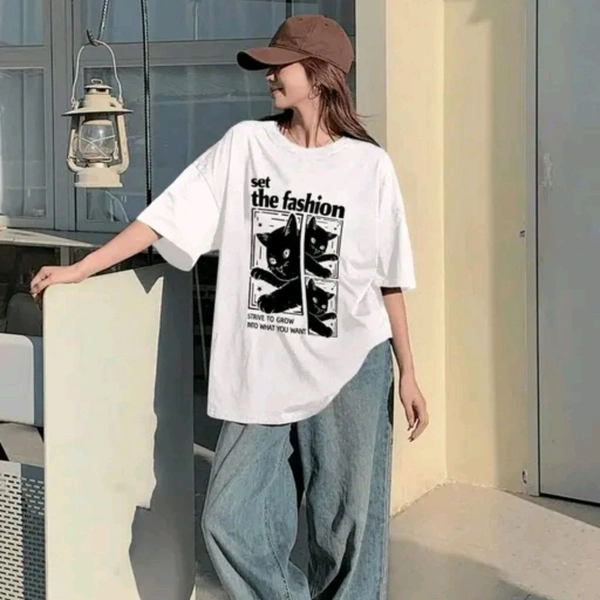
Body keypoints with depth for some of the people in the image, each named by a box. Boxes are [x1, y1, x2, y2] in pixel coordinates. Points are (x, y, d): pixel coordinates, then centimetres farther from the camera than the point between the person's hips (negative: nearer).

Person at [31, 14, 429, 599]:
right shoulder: (245, 144, 2)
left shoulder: (369, 165, -1)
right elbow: (165, 216, 1)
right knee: (231, 521, 1)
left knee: (348, 528, 5)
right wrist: (80, 269, -2)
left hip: (351, 371, -2)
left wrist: (408, 374, 5)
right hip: (261, 373, 2)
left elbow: (389, 280, 4)